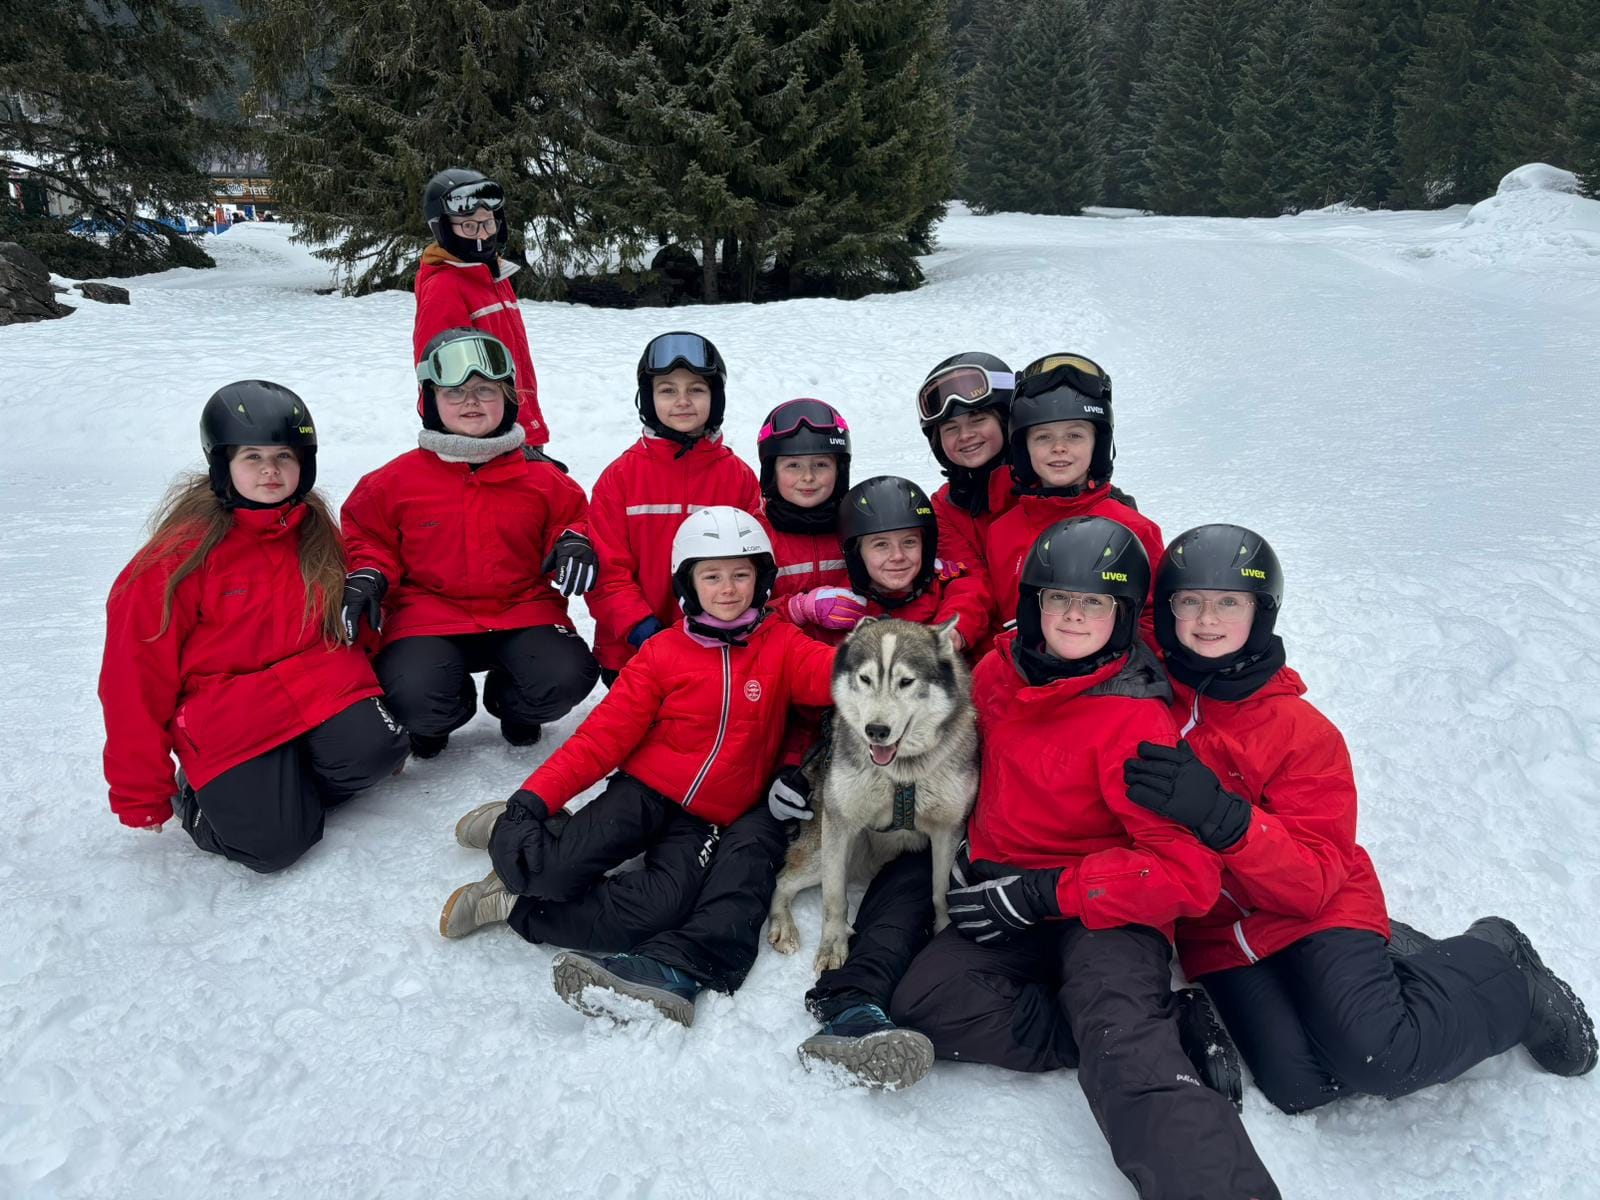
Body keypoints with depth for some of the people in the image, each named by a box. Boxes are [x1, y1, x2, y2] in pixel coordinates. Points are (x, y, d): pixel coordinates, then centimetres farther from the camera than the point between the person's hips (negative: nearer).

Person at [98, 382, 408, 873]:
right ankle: (197, 795, 13)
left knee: (375, 752, -25)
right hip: (225, 716, -4)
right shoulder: (184, 551, -11)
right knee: (274, 844, -18)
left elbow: (347, 628, 19)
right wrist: (142, 795, -3)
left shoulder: (318, 534, 3)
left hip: (316, 687, 4)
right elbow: (136, 675, -6)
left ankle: (290, 786, 6)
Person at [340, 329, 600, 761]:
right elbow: (366, 533, 13)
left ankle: (508, 699, 14)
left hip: (523, 611, 1)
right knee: (413, 700, -29)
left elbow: (571, 517, 15)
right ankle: (438, 717, 15)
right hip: (428, 616, -1)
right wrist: (367, 575, -7)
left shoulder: (541, 477, 5)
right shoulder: (398, 479, 3)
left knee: (567, 679, -26)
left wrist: (574, 542, -9)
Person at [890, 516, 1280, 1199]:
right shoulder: (997, 672, 4)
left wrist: (1044, 894, -19)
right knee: (921, 1002, -21)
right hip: (1005, 905, 6)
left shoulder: (1137, 720, -13)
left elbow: (1189, 874, -17)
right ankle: (1165, 1037, -17)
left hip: (1108, 918, -5)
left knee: (1125, 1046, -34)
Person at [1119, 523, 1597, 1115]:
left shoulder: (1302, 732, -10)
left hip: (1313, 912, -2)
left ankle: (1501, 973, 7)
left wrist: (1222, 817, -34)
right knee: (1300, 1086, -18)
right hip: (1215, 932, 2)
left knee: (1378, 1058, -24)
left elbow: (1313, 881, -17)